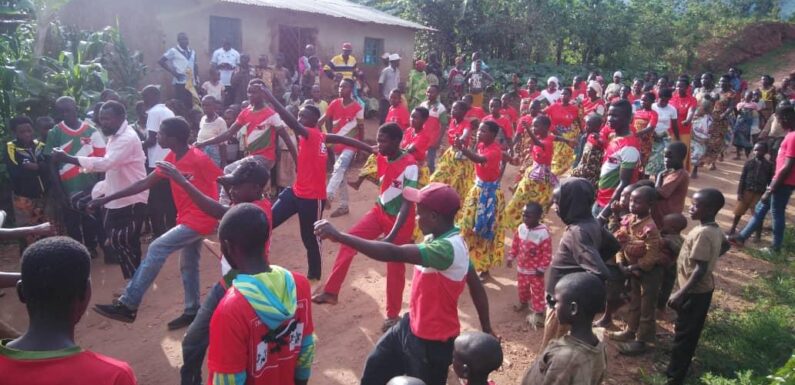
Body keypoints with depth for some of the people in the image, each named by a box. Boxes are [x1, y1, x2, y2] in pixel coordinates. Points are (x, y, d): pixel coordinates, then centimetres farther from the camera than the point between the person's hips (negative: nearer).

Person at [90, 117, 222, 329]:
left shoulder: (198, 159, -21)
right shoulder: (171, 159, 5)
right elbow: (144, 183, 7)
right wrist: (107, 198, 5)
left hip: (199, 220, -9)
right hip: (188, 219, 9)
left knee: (156, 249, -12)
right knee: (188, 266, 16)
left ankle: (128, 305, -5)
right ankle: (192, 311, 29)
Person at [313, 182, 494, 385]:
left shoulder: (447, 248, -33)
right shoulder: (441, 239, -3)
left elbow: (394, 253, -43)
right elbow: (475, 284, 7)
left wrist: (339, 236, -44)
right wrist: (486, 328, 16)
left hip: (433, 341, -9)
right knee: (375, 369, 22)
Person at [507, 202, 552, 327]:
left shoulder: (543, 233, -24)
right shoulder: (521, 228, -7)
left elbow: (547, 253, -18)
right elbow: (515, 245, 7)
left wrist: (542, 268, -16)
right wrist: (511, 257, 7)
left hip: (535, 270, -6)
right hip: (521, 267, 6)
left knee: (537, 291, 7)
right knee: (522, 288, 24)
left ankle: (538, 312, 18)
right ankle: (523, 303, 48)